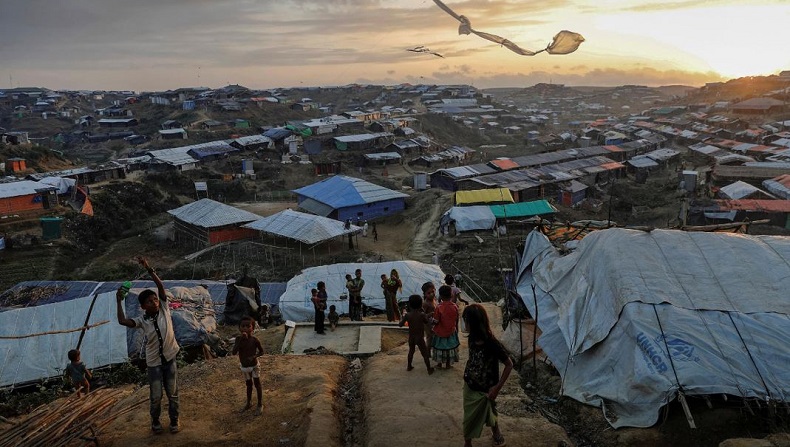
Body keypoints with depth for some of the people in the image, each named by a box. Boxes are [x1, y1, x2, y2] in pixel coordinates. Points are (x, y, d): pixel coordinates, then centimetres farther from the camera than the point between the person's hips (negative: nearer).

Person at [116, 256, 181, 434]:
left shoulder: (164, 310, -9)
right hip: (154, 362, 0)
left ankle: (174, 421, 31)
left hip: (169, 359, 1)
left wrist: (148, 268, -27)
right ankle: (155, 421, 34)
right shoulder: (142, 321, -8)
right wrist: (119, 302, -25)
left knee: (173, 394, 11)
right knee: (156, 396, 10)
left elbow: (161, 286, -20)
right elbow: (122, 321, -24)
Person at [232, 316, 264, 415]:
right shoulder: (238, 339, -13)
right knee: (248, 385, 22)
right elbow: (234, 352, -23)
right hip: (244, 367, 4)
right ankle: (249, 403, 39)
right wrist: (241, 340, -31)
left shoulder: (254, 339, -19)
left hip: (254, 366, -4)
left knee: (257, 385, 7)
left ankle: (260, 405, 20)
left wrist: (254, 356, -27)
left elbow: (261, 351, -8)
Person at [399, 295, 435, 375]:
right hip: (420, 338, -3)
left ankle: (409, 366, 38)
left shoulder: (407, 315, -11)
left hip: (411, 337, 3)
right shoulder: (422, 315, -19)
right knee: (425, 354, 10)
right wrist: (428, 317, 5)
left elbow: (400, 324, -2)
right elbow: (428, 324, -9)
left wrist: (402, 317, 13)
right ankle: (429, 370, 19)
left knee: (411, 351, 25)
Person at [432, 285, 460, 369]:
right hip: (451, 332, 3)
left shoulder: (439, 307, -24)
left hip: (440, 332, -3)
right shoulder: (455, 306, -11)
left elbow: (436, 321, -19)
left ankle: (440, 364, 28)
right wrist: (456, 330, 15)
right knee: (450, 348, 19)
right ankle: (448, 364, 30)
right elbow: (456, 321, 0)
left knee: (440, 348, 16)